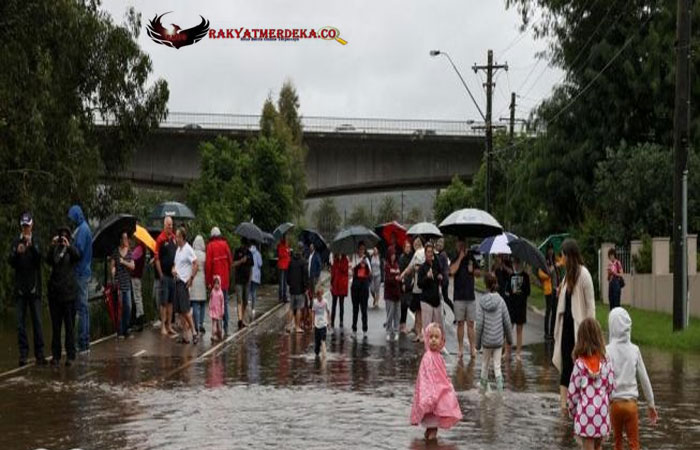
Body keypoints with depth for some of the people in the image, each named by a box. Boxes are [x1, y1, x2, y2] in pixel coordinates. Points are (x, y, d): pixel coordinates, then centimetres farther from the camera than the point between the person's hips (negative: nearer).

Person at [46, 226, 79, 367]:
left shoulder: (71, 250, 5)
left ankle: (70, 355, -1)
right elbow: (49, 261, -9)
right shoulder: (54, 250, 9)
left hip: (68, 291, -2)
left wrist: (68, 246, -30)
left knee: (69, 325, -3)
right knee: (55, 325, 4)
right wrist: (52, 246, -23)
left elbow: (77, 256, -16)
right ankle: (55, 355, 7)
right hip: (54, 291, 2)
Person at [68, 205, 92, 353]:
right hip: (83, 272, 10)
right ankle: (85, 342, 17)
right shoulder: (82, 228, 15)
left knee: (81, 307, -8)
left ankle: (83, 343, -7)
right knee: (83, 308, 12)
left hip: (80, 273, -10)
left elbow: (78, 250, -19)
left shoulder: (82, 230, -13)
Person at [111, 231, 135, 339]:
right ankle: (119, 332, -1)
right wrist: (114, 281, -12)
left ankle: (126, 330, 14)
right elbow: (112, 267, -2)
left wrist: (124, 262, -12)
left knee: (128, 307, 3)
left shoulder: (129, 252, 9)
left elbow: (132, 266, 2)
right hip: (118, 283, -4)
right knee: (119, 308, -5)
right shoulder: (116, 252, 0)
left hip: (127, 283, 4)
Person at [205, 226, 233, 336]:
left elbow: (208, 264, -9)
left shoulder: (210, 246, -7)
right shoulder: (225, 244, 2)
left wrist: (208, 281, -4)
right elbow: (230, 260, 6)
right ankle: (226, 329, 11)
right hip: (225, 279, 3)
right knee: (225, 303, 10)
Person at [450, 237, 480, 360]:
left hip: (470, 296, 2)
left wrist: (473, 271, -5)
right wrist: (460, 257, -15)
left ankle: (472, 348, 4)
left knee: (470, 323, 3)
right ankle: (460, 348, 8)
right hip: (459, 296, -2)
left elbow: (479, 273, 16)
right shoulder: (455, 260, 1)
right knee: (460, 323, 2)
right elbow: (452, 271, -20)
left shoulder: (471, 258, 9)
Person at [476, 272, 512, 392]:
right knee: (497, 365, 5)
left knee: (485, 364, 18)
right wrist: (509, 337, 13)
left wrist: (477, 342, 2)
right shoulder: (500, 301, -7)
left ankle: (483, 386, 30)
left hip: (486, 339, 0)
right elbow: (507, 321, -2)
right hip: (499, 339, 0)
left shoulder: (482, 301, -9)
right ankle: (499, 387, -8)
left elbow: (479, 324, -8)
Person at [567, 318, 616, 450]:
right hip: (602, 414, 3)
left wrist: (573, 412, 10)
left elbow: (572, 392, -6)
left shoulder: (580, 364, -10)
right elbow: (611, 387, 1)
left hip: (586, 414, -3)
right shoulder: (606, 362, -3)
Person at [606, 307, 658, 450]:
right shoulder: (634, 350, -1)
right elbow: (644, 379, 4)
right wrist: (651, 405, 14)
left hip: (615, 402, -1)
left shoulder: (608, 350, -8)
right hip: (631, 403, 1)